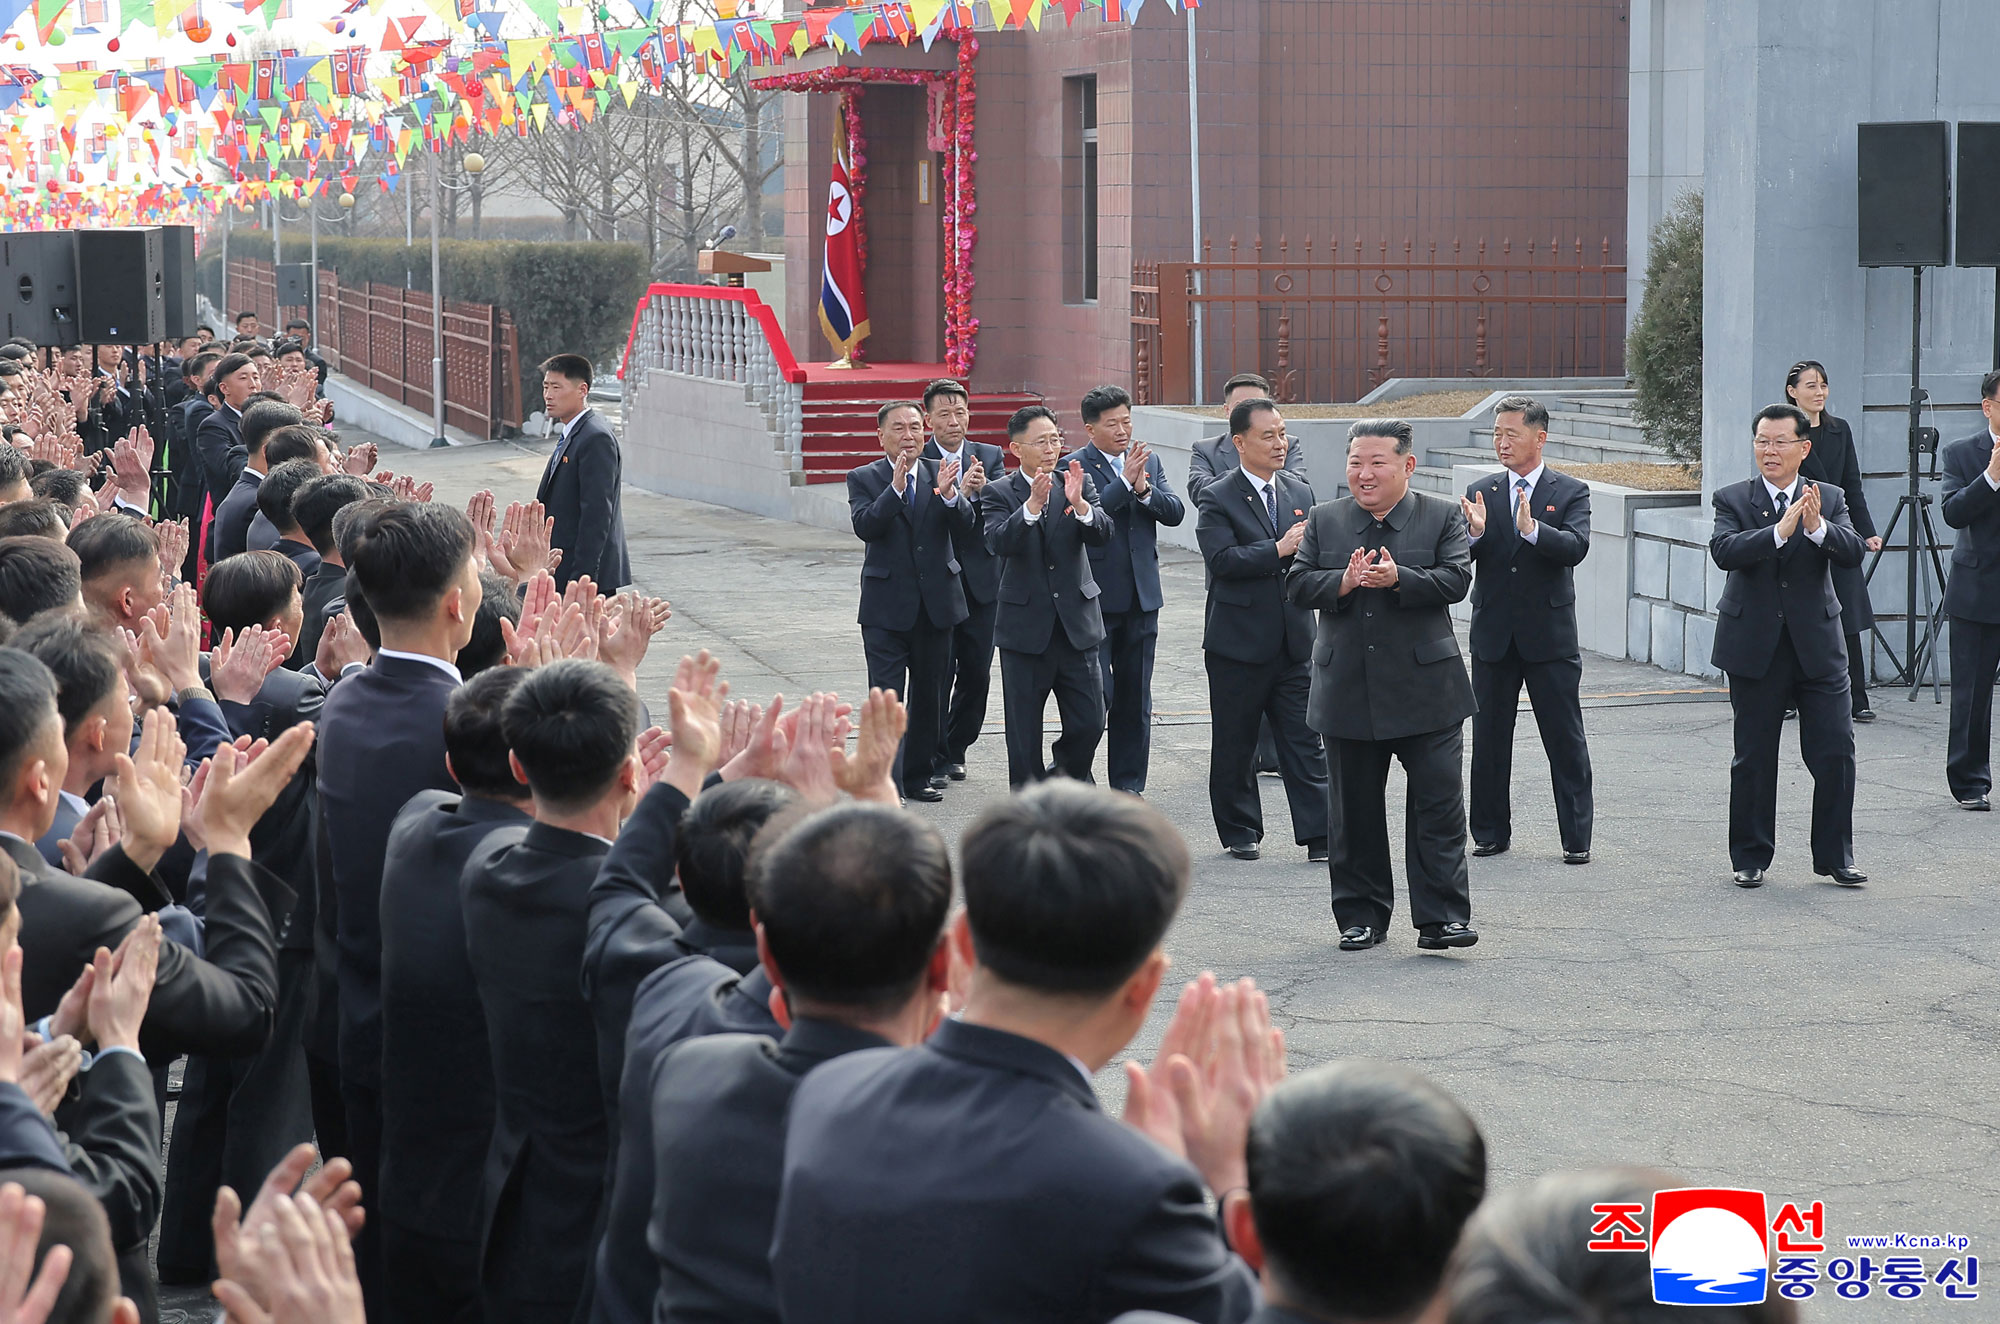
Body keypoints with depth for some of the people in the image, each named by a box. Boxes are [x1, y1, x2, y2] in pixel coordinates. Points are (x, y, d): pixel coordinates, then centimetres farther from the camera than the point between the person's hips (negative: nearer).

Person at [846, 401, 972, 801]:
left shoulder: (940, 473, 5)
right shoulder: (864, 479, -1)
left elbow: (967, 521, -9)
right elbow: (865, 526, -17)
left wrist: (948, 494, -30)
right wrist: (896, 488, -28)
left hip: (936, 601, 3)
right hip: (886, 604, -3)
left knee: (930, 693, 11)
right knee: (886, 695, -7)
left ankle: (920, 774, 23)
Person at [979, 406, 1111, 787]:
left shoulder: (1081, 484, 5)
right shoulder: (998, 493, -3)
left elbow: (1102, 534, -10)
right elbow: (998, 542, -21)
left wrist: (1079, 504, -29)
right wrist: (1032, 505, -34)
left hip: (1076, 624, 2)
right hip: (1025, 629, -2)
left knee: (1089, 723, 2)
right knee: (1024, 734, 5)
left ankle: (1066, 778, 30)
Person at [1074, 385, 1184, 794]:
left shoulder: (1149, 462, 11)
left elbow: (1175, 512, 1)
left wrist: (1145, 490, -16)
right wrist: (1125, 483, -23)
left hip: (1141, 596, 6)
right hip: (1096, 599, -6)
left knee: (1135, 699, 10)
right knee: (1095, 697, -6)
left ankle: (1128, 785, 18)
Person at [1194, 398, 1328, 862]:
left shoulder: (1299, 492, 11)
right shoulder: (1216, 499, -6)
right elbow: (1222, 560, -19)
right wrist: (1279, 550, -24)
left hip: (1294, 642, 4)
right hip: (1239, 643, -4)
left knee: (1305, 743, 0)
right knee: (1234, 745, 7)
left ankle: (1319, 836, 0)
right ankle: (1240, 832, 20)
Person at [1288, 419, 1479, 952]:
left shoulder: (1442, 518, 2)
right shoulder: (1323, 521, 8)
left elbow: (1456, 580, -10)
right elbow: (1297, 584, 1)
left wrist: (1398, 578, -24)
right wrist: (1344, 582, -18)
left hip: (1425, 688, -2)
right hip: (1347, 690, 2)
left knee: (1438, 805, -4)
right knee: (1355, 811, 9)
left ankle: (1441, 917, 1)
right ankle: (1361, 918, 19)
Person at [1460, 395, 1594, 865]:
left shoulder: (1571, 492, 0)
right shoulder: (1480, 492, 7)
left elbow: (1576, 547, -16)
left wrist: (1532, 529, -32)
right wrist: (1475, 533, -23)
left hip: (1550, 635, -3)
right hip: (1493, 633, 3)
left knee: (1565, 741, 1)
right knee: (1489, 738, 9)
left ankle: (1576, 838, 7)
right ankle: (1491, 832, 20)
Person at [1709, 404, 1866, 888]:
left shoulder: (1829, 499, 6)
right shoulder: (1732, 499, 0)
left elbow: (1853, 551, -11)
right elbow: (1724, 551, -19)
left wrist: (1818, 527, -30)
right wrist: (1780, 530, -31)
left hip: (1818, 645, 1)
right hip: (1755, 647, -1)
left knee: (1835, 752, -1)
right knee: (1754, 758, 6)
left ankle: (1836, 857, 11)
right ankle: (1751, 858, 18)